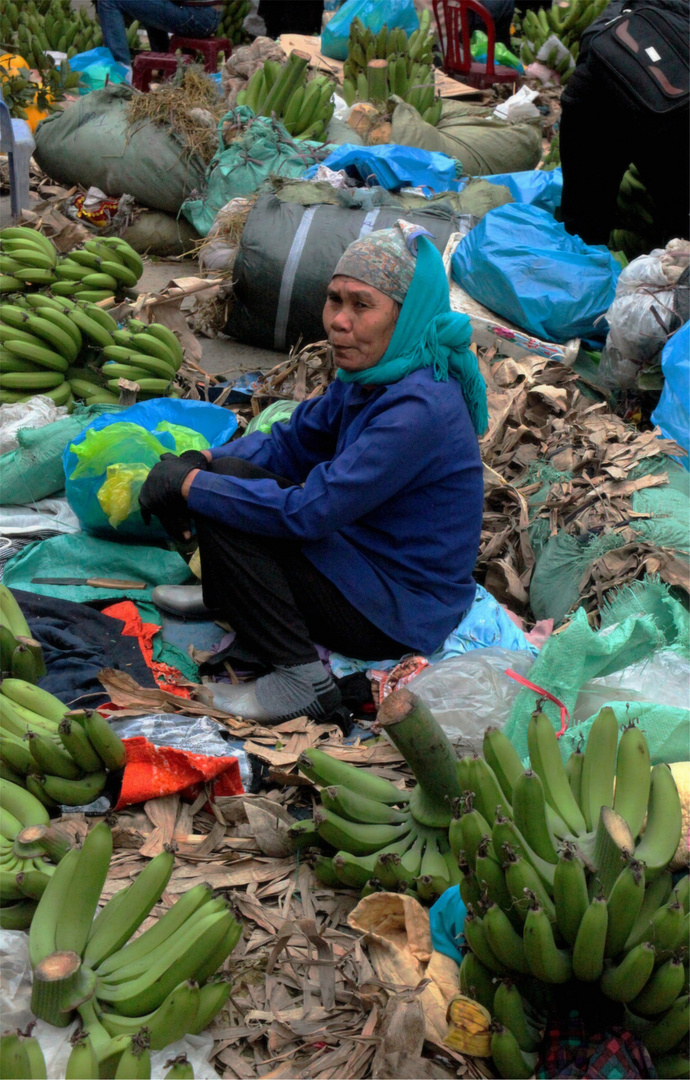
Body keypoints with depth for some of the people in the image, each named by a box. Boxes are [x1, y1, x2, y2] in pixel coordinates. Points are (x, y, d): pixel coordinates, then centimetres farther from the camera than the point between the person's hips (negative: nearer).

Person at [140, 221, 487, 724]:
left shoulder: (419, 409, -28)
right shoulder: (372, 374, 1)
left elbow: (308, 510, -29)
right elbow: (293, 442, 11)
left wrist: (190, 485, -19)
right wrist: (200, 462, -6)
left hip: (400, 616, -9)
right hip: (371, 555, 9)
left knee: (221, 512, -18)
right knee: (228, 470, 4)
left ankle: (302, 680, -11)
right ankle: (225, 596, 26)